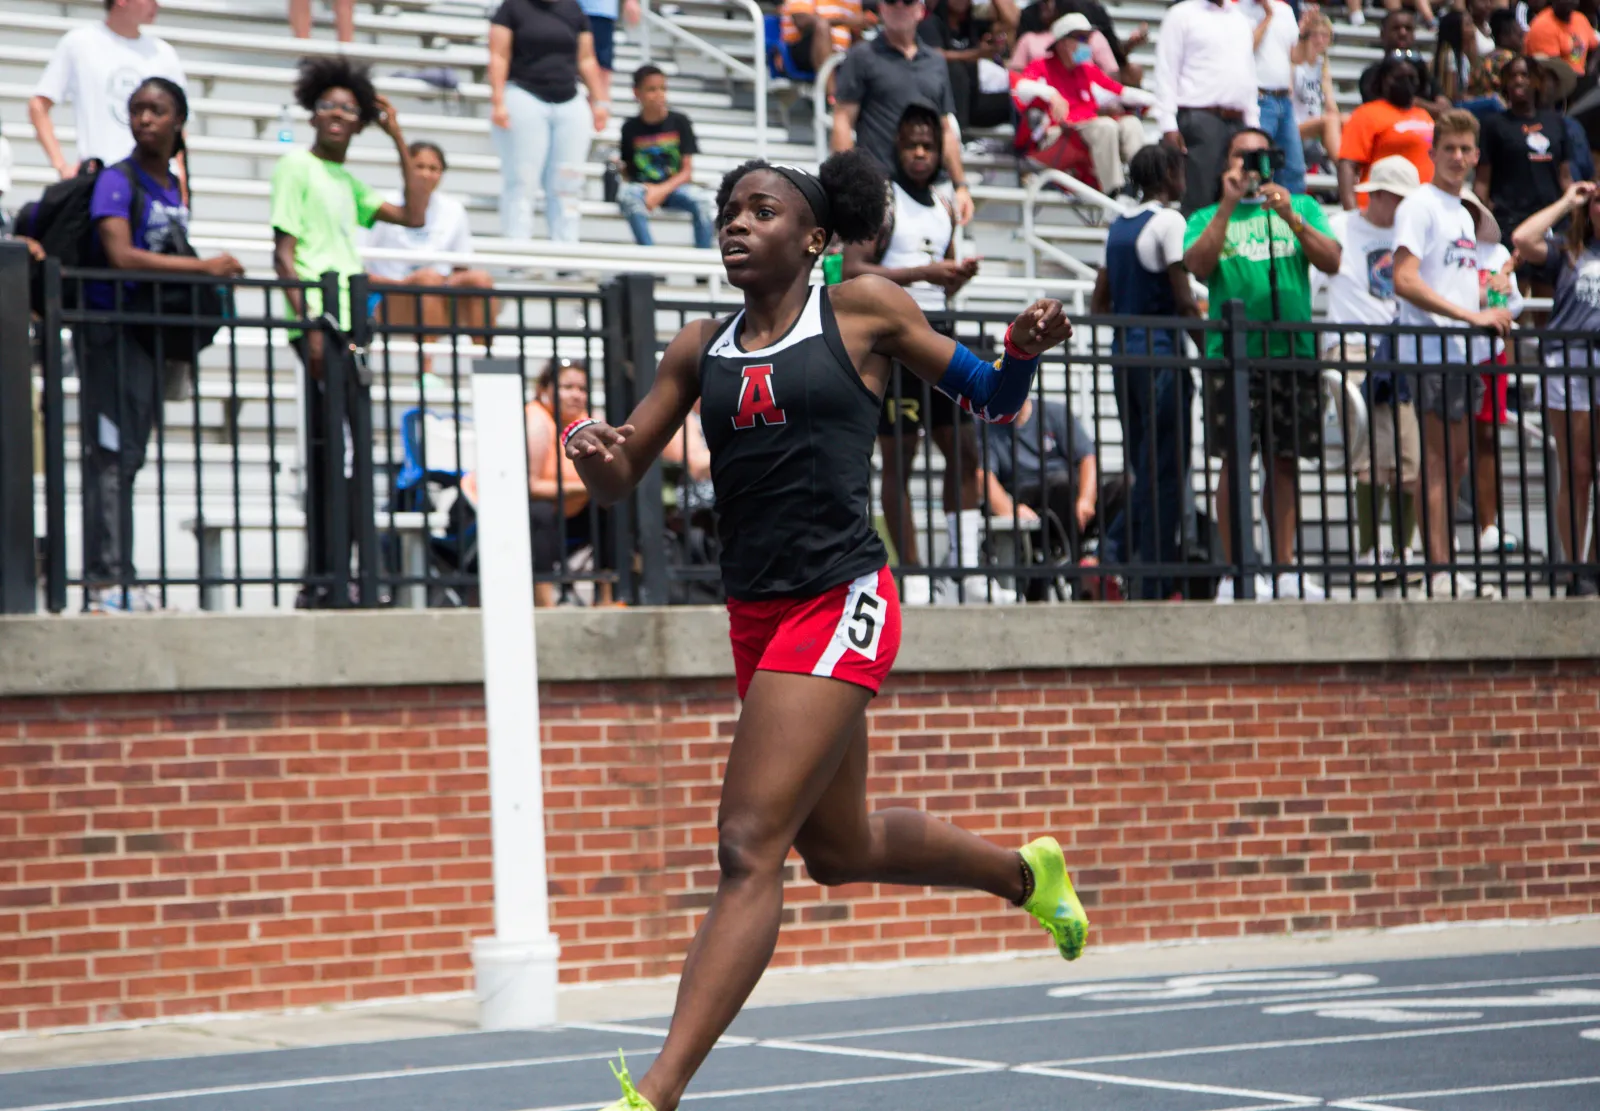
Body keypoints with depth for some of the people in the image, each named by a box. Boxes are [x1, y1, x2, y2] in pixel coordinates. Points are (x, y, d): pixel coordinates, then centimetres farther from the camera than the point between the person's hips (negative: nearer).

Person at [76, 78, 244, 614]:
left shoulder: (173, 187, 14)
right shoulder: (117, 180, -7)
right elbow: (121, 256, -19)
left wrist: (180, 346, 13)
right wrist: (204, 266, -19)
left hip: (154, 334, 7)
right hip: (111, 331, -7)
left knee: (128, 455, 7)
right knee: (112, 454, -10)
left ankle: (120, 578, 8)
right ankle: (105, 578, -12)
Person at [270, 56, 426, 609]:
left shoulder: (349, 183, 21)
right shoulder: (297, 166, 0)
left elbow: (414, 215, 17)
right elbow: (284, 254, -7)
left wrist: (399, 140, 15)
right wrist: (308, 325, -18)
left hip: (350, 326, 8)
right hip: (320, 325, -8)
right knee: (329, 451, -12)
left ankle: (331, 579, 10)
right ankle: (324, 580, -13)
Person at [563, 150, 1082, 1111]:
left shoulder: (864, 310, 0)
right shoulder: (702, 349, 12)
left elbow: (993, 401, 9)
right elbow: (618, 482, 13)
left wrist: (1024, 350, -13)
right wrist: (592, 450, -10)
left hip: (843, 602, -7)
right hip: (758, 615, 7)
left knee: (750, 846, -15)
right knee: (839, 850, 22)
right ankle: (1027, 872, 48)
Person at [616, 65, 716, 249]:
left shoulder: (679, 122, 3)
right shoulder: (631, 128, 5)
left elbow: (687, 171, 0)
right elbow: (626, 171, 10)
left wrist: (662, 190, -15)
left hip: (673, 186, 0)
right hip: (641, 187, 0)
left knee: (700, 199, -32)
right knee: (626, 194, -35)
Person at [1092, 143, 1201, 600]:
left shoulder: (1118, 226, 14)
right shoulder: (1168, 221, -9)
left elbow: (1100, 301, 17)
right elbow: (1183, 299, -13)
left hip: (1124, 350, 8)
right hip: (1161, 352, -8)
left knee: (1143, 466, 15)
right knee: (1166, 470, -3)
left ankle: (1116, 545, -2)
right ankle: (1154, 581, -3)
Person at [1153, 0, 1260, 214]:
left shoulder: (1241, 20, 19)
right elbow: (1167, 72, -4)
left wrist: (1253, 124, 15)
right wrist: (1169, 125, -12)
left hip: (1238, 122, 6)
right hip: (1199, 120, -6)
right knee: (1198, 200, -10)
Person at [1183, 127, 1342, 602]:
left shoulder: (1302, 207, 17)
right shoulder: (1208, 218, 14)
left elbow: (1331, 262, 2)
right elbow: (1197, 265, -5)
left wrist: (1291, 217, -11)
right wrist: (1227, 207, -10)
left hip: (1294, 350, 2)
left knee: (1286, 460, 3)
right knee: (1236, 458, -7)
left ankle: (1283, 567, 10)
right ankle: (1233, 571, -5)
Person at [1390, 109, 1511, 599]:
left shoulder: (1462, 214, 20)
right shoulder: (1419, 206, -8)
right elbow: (1405, 281, -19)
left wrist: (1489, 317, 11)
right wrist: (1470, 315, -22)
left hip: (1463, 354, 9)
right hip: (1430, 352, -9)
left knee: (1457, 458, 9)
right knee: (1437, 458, -9)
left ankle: (1442, 558, 14)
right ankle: (1440, 571, -9)